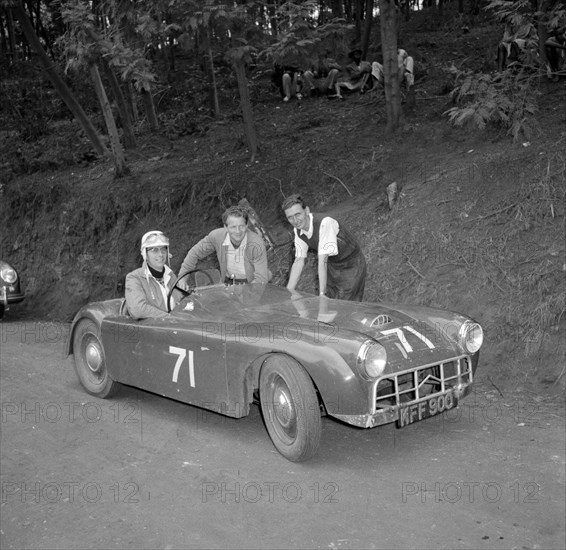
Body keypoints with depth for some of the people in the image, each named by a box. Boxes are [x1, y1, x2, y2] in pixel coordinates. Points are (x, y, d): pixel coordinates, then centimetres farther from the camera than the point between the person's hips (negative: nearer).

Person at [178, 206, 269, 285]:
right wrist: (182, 276, 1)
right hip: (227, 283, 3)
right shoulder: (216, 236, -14)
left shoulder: (257, 244, -24)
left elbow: (261, 278, -22)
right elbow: (196, 253, 3)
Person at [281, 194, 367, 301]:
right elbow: (299, 262, -5)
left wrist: (322, 294, -32)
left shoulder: (324, 223, -33)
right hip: (332, 267, 6)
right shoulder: (298, 230, -9)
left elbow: (322, 261, -34)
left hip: (351, 267, -6)